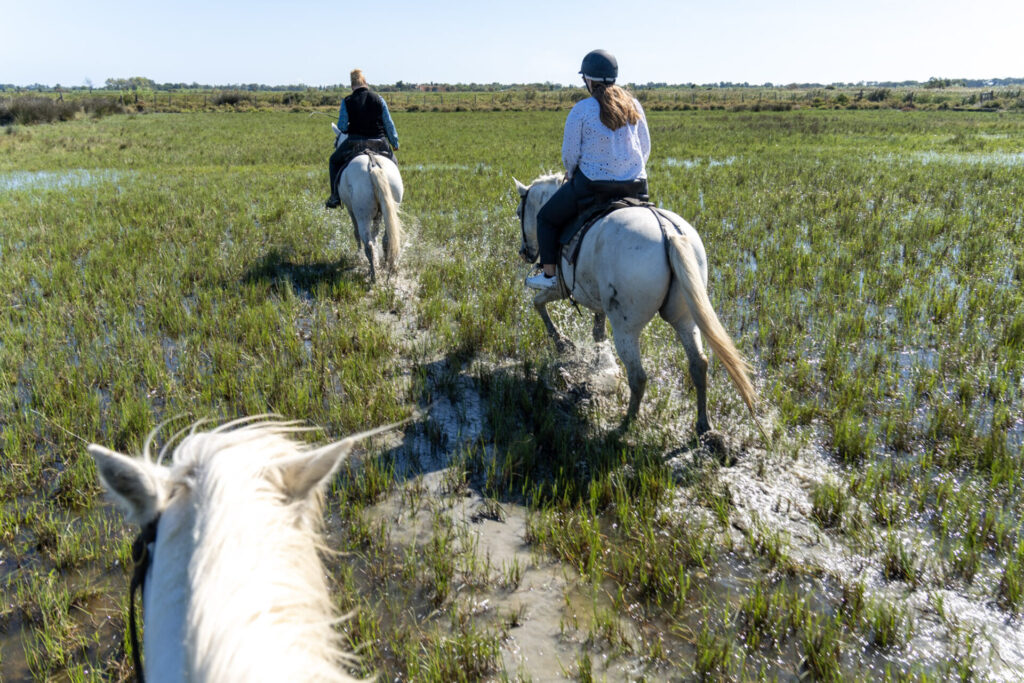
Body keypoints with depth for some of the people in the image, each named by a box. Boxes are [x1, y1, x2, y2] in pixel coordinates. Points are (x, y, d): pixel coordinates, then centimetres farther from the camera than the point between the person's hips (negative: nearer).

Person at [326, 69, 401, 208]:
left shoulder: (346, 102, -5)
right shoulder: (378, 99, 0)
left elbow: (342, 127, -3)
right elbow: (389, 124, 4)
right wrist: (395, 142, 16)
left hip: (355, 142, -1)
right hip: (379, 143, 1)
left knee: (334, 160, 24)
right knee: (392, 162, 29)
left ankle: (335, 196, 14)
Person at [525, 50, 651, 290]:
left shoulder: (581, 110, -9)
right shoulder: (633, 104, 6)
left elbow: (569, 155, -7)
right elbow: (645, 147, 10)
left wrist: (571, 173, 14)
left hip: (591, 184, -5)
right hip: (634, 185, 5)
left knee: (547, 218, 17)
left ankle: (549, 274, 16)